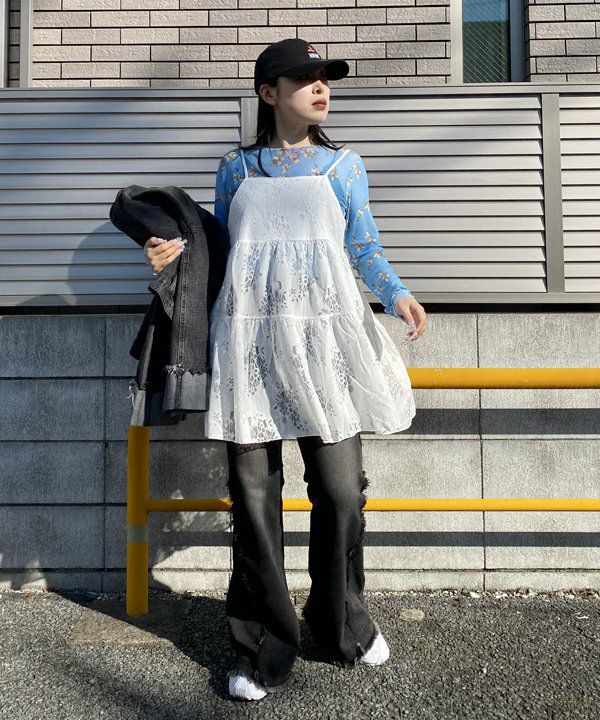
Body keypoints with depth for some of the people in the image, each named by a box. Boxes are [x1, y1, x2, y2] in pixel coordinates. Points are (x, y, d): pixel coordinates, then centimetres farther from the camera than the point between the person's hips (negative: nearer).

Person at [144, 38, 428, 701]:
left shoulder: (344, 165, 15)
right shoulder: (235, 169, 17)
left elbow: (364, 250, 11)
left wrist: (397, 295, -6)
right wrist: (176, 251, 2)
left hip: (323, 335, 0)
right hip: (249, 338, 1)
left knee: (341, 489, -2)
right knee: (253, 492, 0)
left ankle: (343, 626, 25)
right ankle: (264, 647, 18)